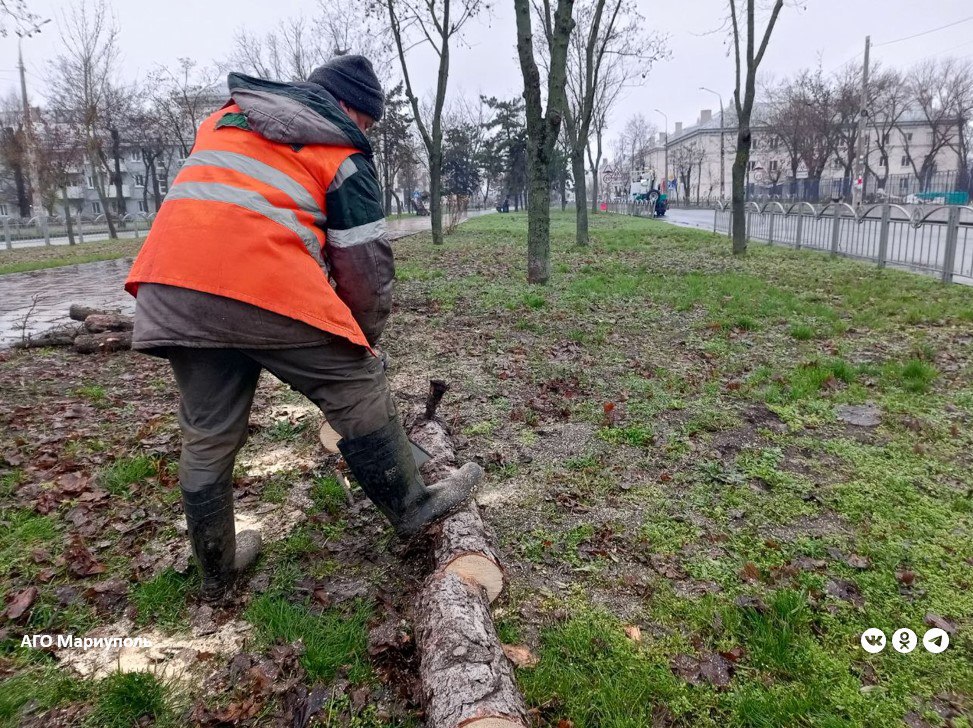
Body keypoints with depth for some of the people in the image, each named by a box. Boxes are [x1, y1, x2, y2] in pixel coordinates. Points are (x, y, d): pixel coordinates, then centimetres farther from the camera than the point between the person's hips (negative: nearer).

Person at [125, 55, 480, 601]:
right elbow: (365, 264, 6)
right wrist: (364, 338, 22)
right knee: (358, 390, 10)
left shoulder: (227, 118, 27)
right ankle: (413, 507, 24)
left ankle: (217, 569, 33)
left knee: (208, 434, 17)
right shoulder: (343, 156, 8)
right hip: (265, 287, -7)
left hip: (169, 285, 7)